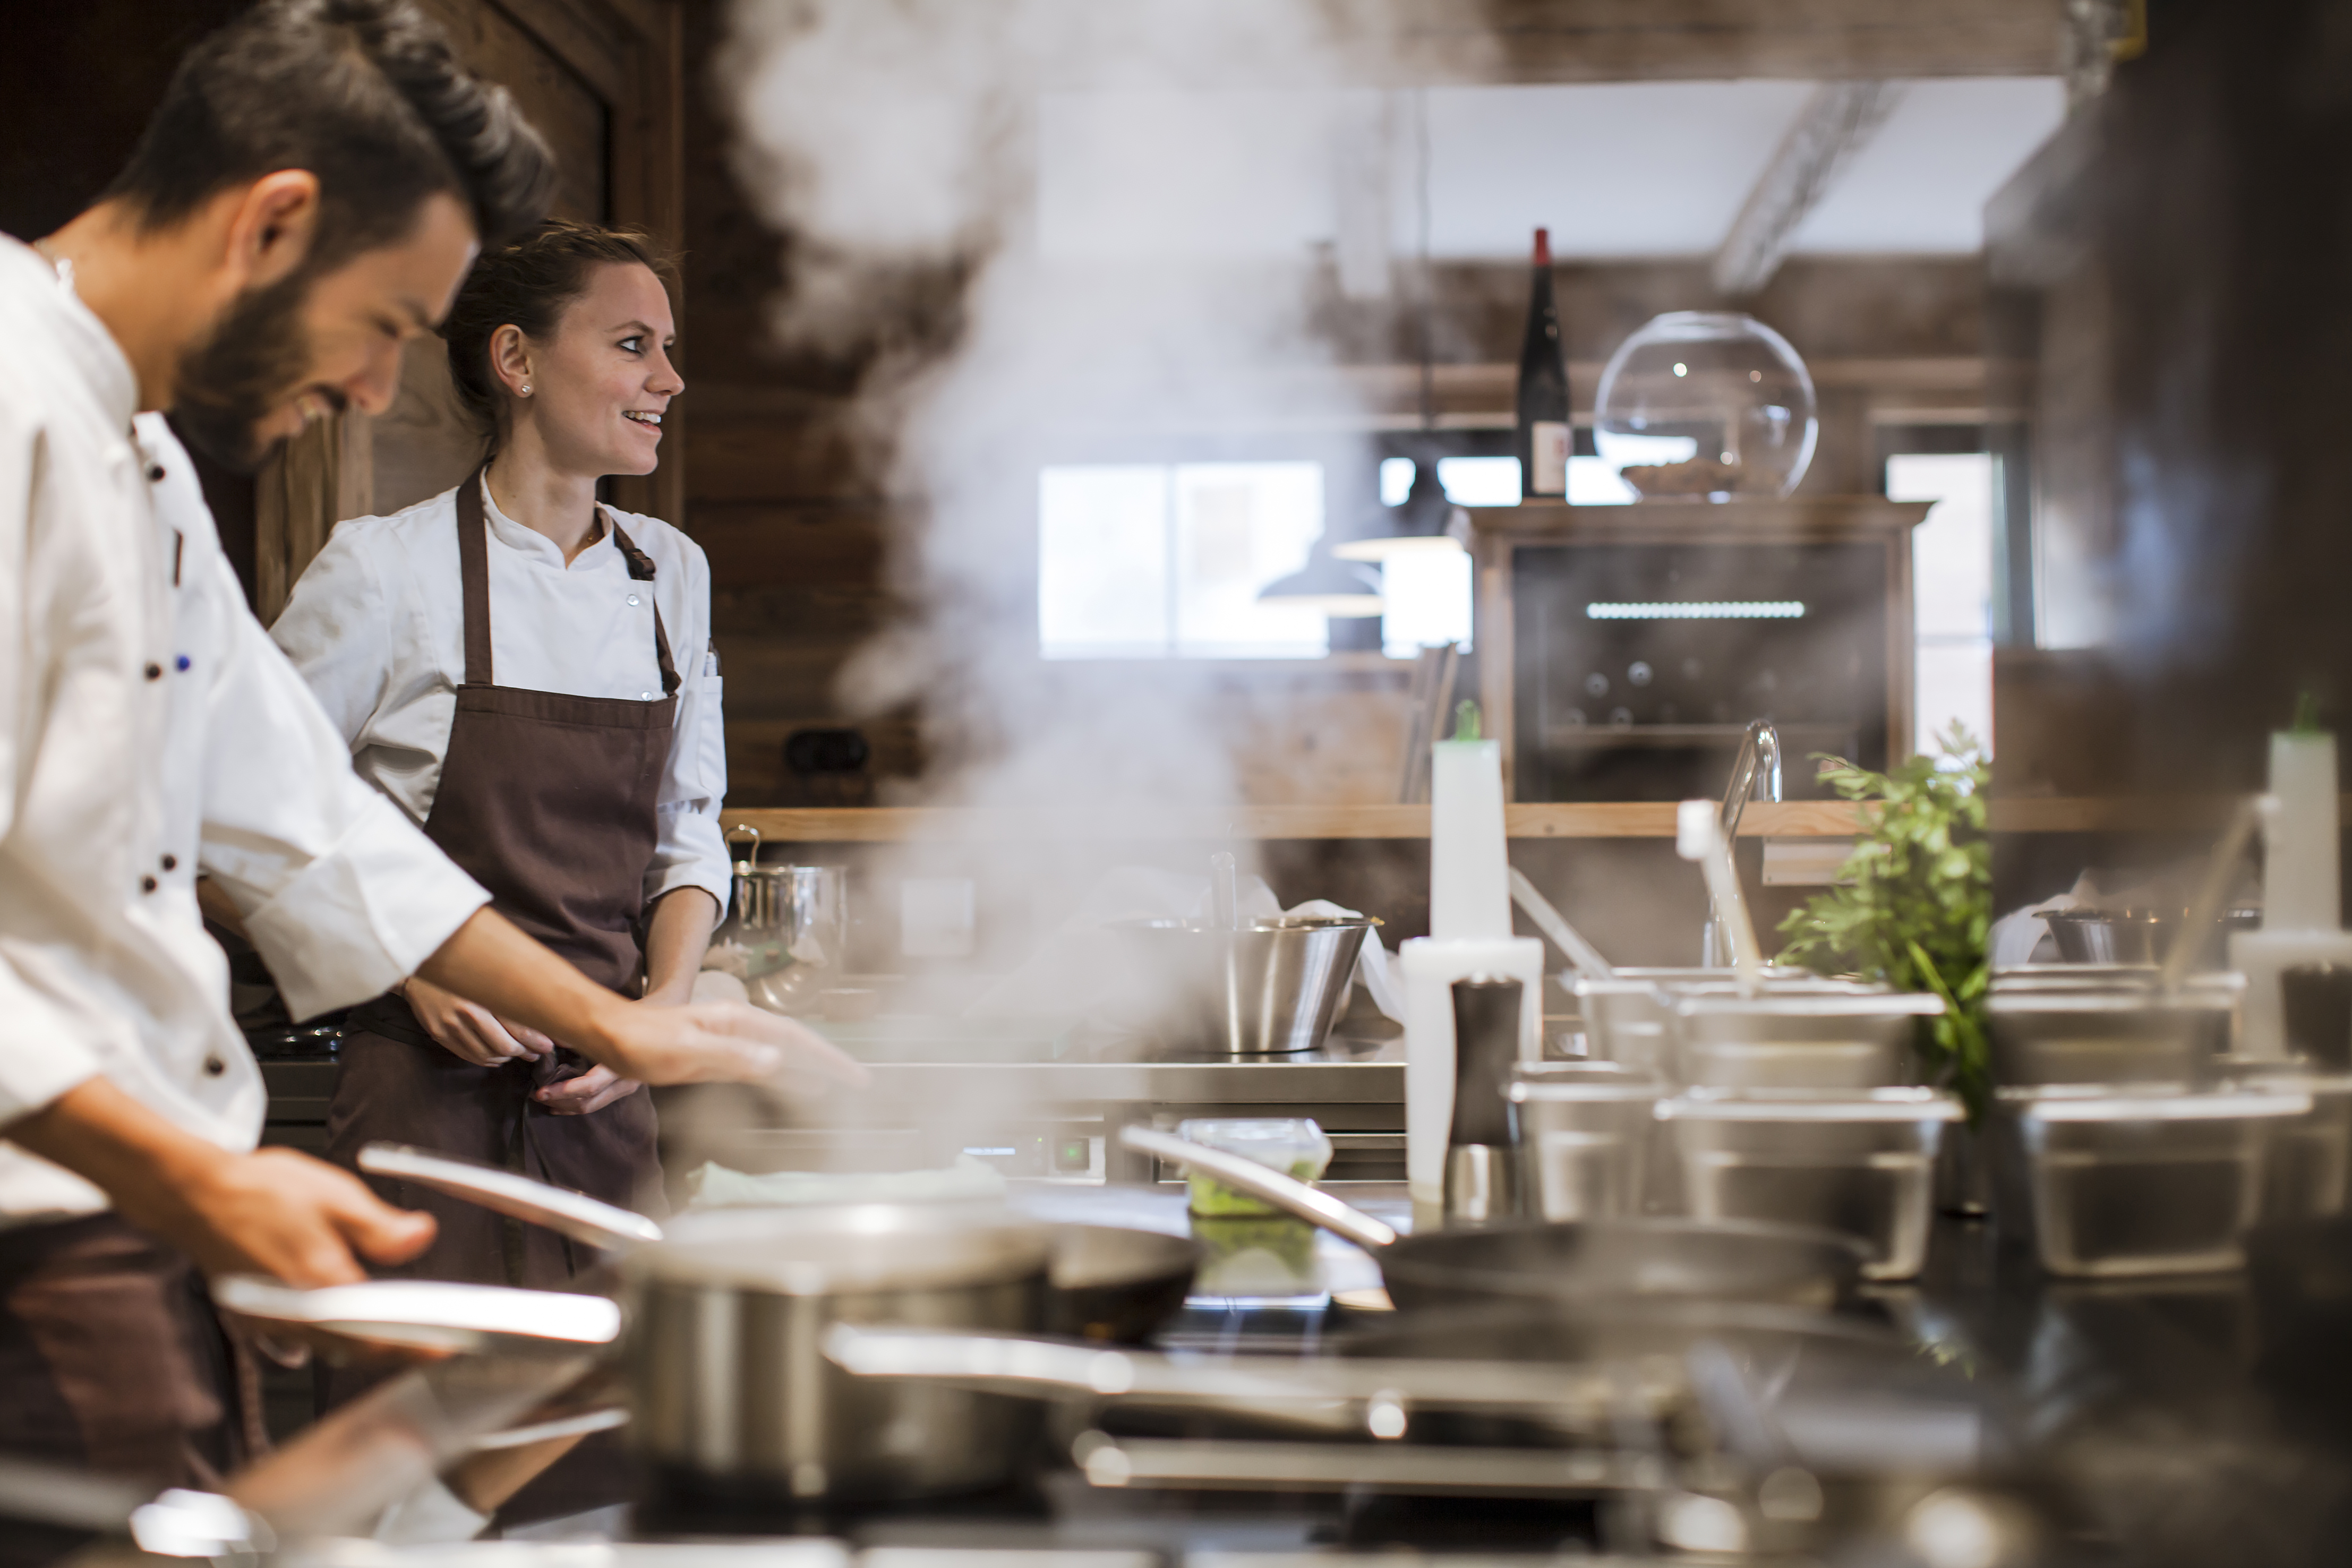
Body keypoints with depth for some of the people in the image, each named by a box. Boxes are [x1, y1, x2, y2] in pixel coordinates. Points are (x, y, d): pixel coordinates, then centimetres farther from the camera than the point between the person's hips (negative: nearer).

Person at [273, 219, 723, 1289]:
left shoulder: (670, 575, 9)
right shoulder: (385, 569, -6)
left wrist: (665, 1007, -2)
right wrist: (418, 975, -11)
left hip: (608, 1098, 4)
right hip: (432, 1090, -4)